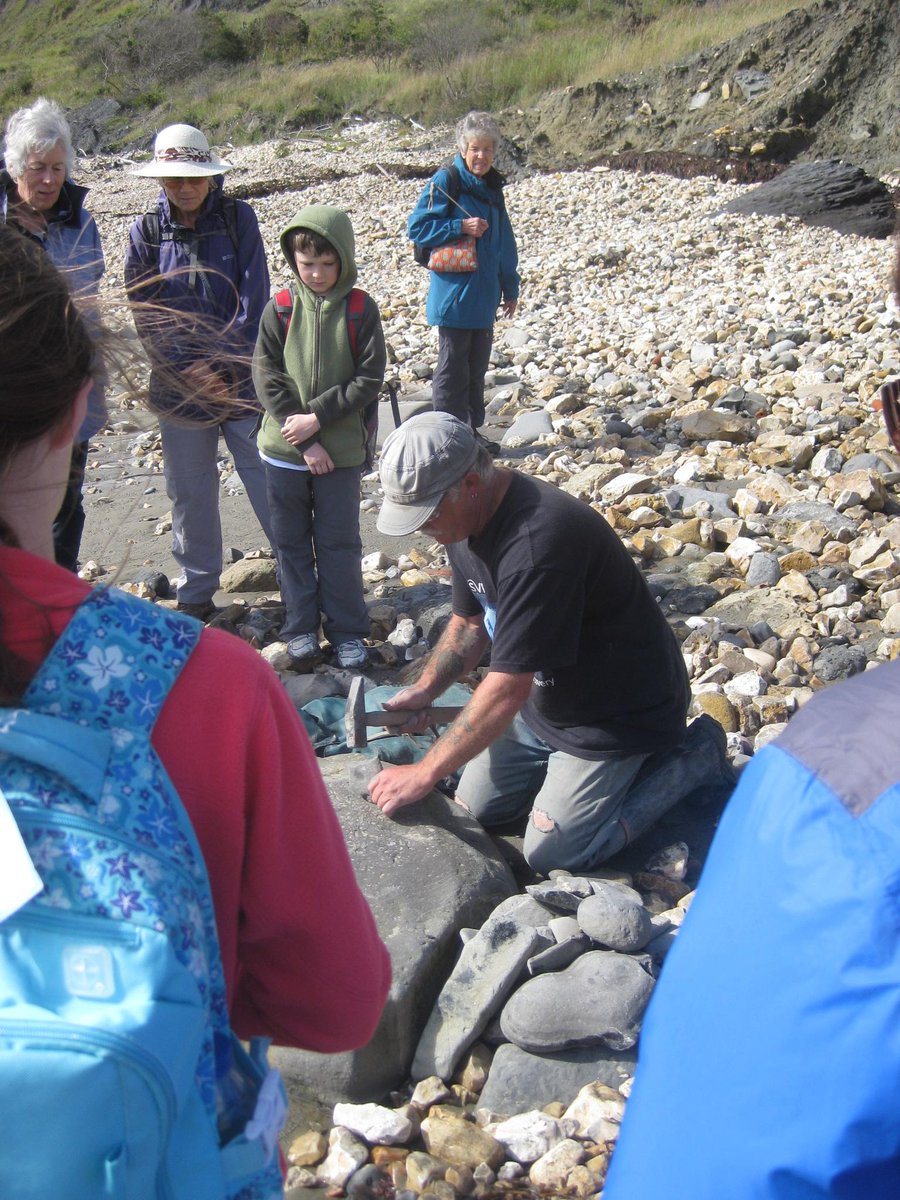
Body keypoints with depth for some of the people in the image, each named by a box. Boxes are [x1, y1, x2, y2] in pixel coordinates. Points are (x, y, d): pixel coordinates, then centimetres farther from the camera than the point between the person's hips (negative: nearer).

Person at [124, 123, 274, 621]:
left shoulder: (237, 217, -1)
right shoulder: (146, 231, 3)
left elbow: (254, 298, -7)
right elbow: (145, 313, 1)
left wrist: (220, 364, -13)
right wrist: (184, 372, -10)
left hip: (242, 379, -1)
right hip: (179, 386, 2)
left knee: (271, 483, 2)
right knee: (189, 493, 10)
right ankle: (196, 595, 24)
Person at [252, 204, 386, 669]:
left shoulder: (360, 309, -4)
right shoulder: (279, 309, -2)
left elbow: (369, 381, -7)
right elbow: (266, 377, -6)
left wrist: (318, 416, -15)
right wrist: (304, 442, -12)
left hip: (341, 451, -2)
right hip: (284, 451, 2)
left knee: (339, 544, 7)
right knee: (292, 543, 11)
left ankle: (347, 631, 19)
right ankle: (300, 627, 24)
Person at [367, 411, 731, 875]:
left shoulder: (536, 543, -37)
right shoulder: (466, 519, -6)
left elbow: (507, 689, -34)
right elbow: (470, 622, 10)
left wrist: (423, 773, -25)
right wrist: (425, 689, -7)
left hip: (618, 712, -9)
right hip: (543, 698, 9)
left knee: (550, 856, -7)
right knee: (475, 809, 9)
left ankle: (694, 757, 7)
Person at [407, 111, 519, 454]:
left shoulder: (492, 187, 12)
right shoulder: (445, 182, -9)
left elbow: (504, 242, 18)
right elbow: (417, 227, -14)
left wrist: (510, 287, 18)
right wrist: (461, 227, -22)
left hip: (484, 294, 7)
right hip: (454, 294, -7)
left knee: (477, 365, 14)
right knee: (452, 368, -1)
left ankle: (471, 431, 25)